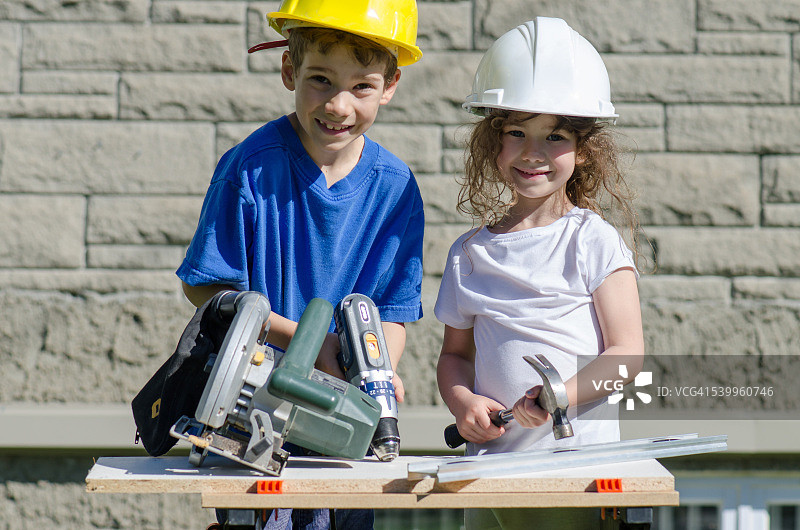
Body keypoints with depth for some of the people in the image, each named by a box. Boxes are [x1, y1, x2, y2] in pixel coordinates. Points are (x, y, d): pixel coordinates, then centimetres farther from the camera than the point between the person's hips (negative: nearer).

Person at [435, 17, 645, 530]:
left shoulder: (595, 242, 0)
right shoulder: (470, 253, 11)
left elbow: (627, 353, -5)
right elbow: (455, 352, 18)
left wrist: (561, 396, -20)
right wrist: (463, 402, -3)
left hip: (581, 456, -3)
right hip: (493, 458, 3)